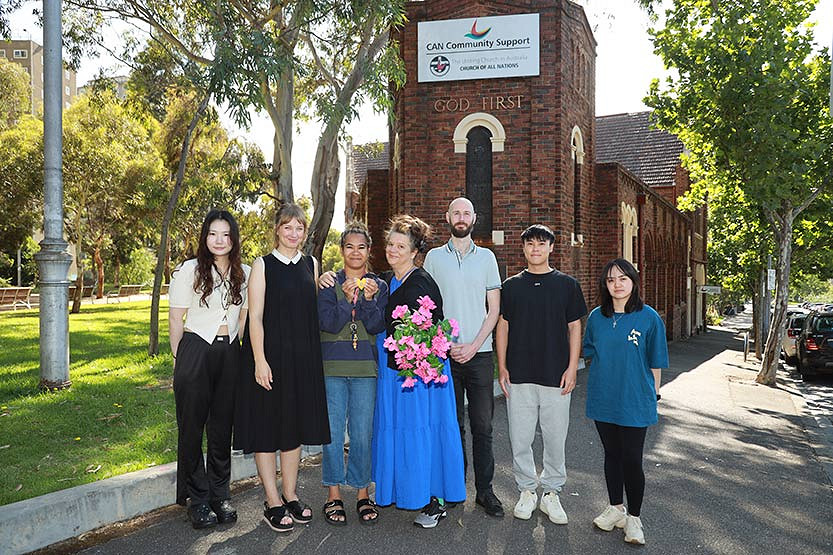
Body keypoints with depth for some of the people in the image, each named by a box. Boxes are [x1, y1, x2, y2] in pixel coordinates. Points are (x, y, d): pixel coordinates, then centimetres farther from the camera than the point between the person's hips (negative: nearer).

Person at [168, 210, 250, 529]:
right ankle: (198, 500, 15)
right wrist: (180, 359, 0)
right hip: (195, 352, -3)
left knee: (222, 427, 9)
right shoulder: (189, 270, -3)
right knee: (192, 427, 3)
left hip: (230, 355, 3)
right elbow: (175, 319, -1)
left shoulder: (244, 274, 7)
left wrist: (233, 347, 10)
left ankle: (220, 496, 21)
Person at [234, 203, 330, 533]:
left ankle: (290, 495, 25)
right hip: (270, 356, -4)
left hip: (303, 357, 5)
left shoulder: (311, 265, 8)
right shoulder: (263, 266, -5)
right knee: (267, 425, 3)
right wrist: (259, 361, -16)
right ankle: (273, 503, 13)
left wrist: (314, 356, 7)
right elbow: (255, 317, -9)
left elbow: (315, 312, 12)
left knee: (295, 426, 12)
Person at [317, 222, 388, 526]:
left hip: (365, 368, 1)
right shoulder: (329, 283, 4)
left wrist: (370, 300, -15)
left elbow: (377, 327, -1)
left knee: (363, 432, 4)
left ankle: (362, 492, 18)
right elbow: (328, 323, -7)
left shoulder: (379, 286, 9)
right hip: (332, 366, -1)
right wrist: (348, 299, -20)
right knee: (333, 430, 3)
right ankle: (333, 493, 16)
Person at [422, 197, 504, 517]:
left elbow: (494, 309, 6)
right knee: (452, 423, 6)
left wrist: (474, 345, -6)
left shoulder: (486, 257, 8)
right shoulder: (434, 257, 7)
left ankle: (484, 489, 11)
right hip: (444, 353, 0)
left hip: (479, 353, 0)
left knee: (482, 425, 2)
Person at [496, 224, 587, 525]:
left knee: (555, 438, 5)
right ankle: (527, 491, 21)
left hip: (556, 376, -1)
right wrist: (502, 367, 3)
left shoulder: (567, 285, 5)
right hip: (519, 376, 1)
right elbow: (503, 326, 9)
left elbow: (575, 328, 5)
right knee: (520, 439, 5)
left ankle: (551, 493, 21)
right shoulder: (512, 285, 8)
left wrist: (572, 368, -3)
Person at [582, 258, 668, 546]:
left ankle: (633, 518, 18)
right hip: (603, 399, 4)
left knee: (632, 460, 0)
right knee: (612, 454, 15)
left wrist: (653, 393, 1)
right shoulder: (597, 317, 2)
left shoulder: (649, 317, -8)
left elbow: (655, 362, -2)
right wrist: (604, 376, 7)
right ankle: (615, 508, 32)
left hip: (635, 402, -3)